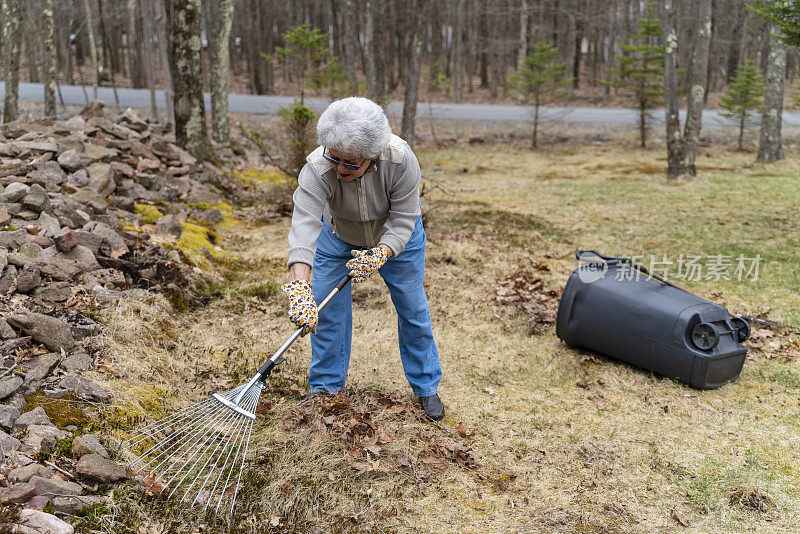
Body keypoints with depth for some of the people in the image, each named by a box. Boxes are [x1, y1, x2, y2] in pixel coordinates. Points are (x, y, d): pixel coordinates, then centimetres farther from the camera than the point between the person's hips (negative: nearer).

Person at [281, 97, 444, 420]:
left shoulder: (401, 160, -37)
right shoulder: (317, 169, -37)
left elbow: (403, 221, -29)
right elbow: (304, 226, -49)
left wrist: (379, 257, -44)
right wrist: (300, 289, -61)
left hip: (397, 237, 0)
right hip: (338, 236, 1)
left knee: (412, 308, 4)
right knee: (326, 308, -1)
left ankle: (426, 387, 22)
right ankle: (325, 388, 18)